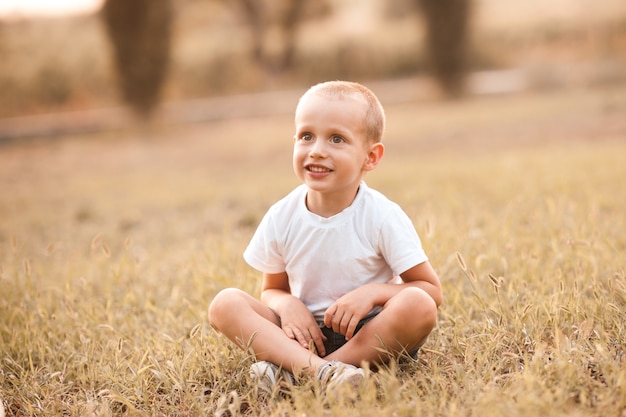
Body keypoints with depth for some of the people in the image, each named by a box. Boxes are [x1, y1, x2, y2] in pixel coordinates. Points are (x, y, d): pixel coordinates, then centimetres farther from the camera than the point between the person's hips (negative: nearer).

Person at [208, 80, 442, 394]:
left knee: (417, 306, -33)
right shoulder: (281, 218, -3)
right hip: (305, 333, 3)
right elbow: (272, 289, 11)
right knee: (224, 303, -17)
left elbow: (431, 291, -8)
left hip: (371, 334, -2)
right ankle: (320, 370, -37)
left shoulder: (382, 217, -11)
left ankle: (291, 370, -29)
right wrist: (286, 304, -14)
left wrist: (373, 292, -24)